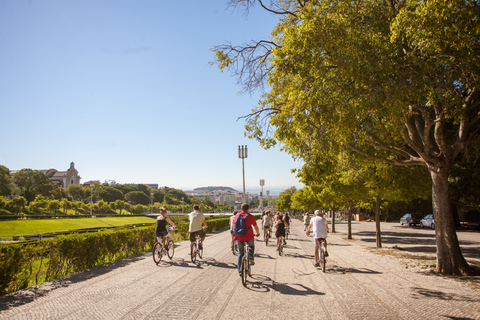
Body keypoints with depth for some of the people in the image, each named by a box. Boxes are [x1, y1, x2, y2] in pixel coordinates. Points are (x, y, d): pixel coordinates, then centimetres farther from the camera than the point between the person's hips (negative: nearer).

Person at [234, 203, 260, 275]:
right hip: (249, 237, -2)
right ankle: (251, 257, 9)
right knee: (251, 246, 32)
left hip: (239, 237, 2)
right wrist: (257, 233, 25)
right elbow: (255, 226, 5)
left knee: (240, 253, 17)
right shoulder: (251, 217, -4)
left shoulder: (237, 216, 5)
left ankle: (239, 270, 15)